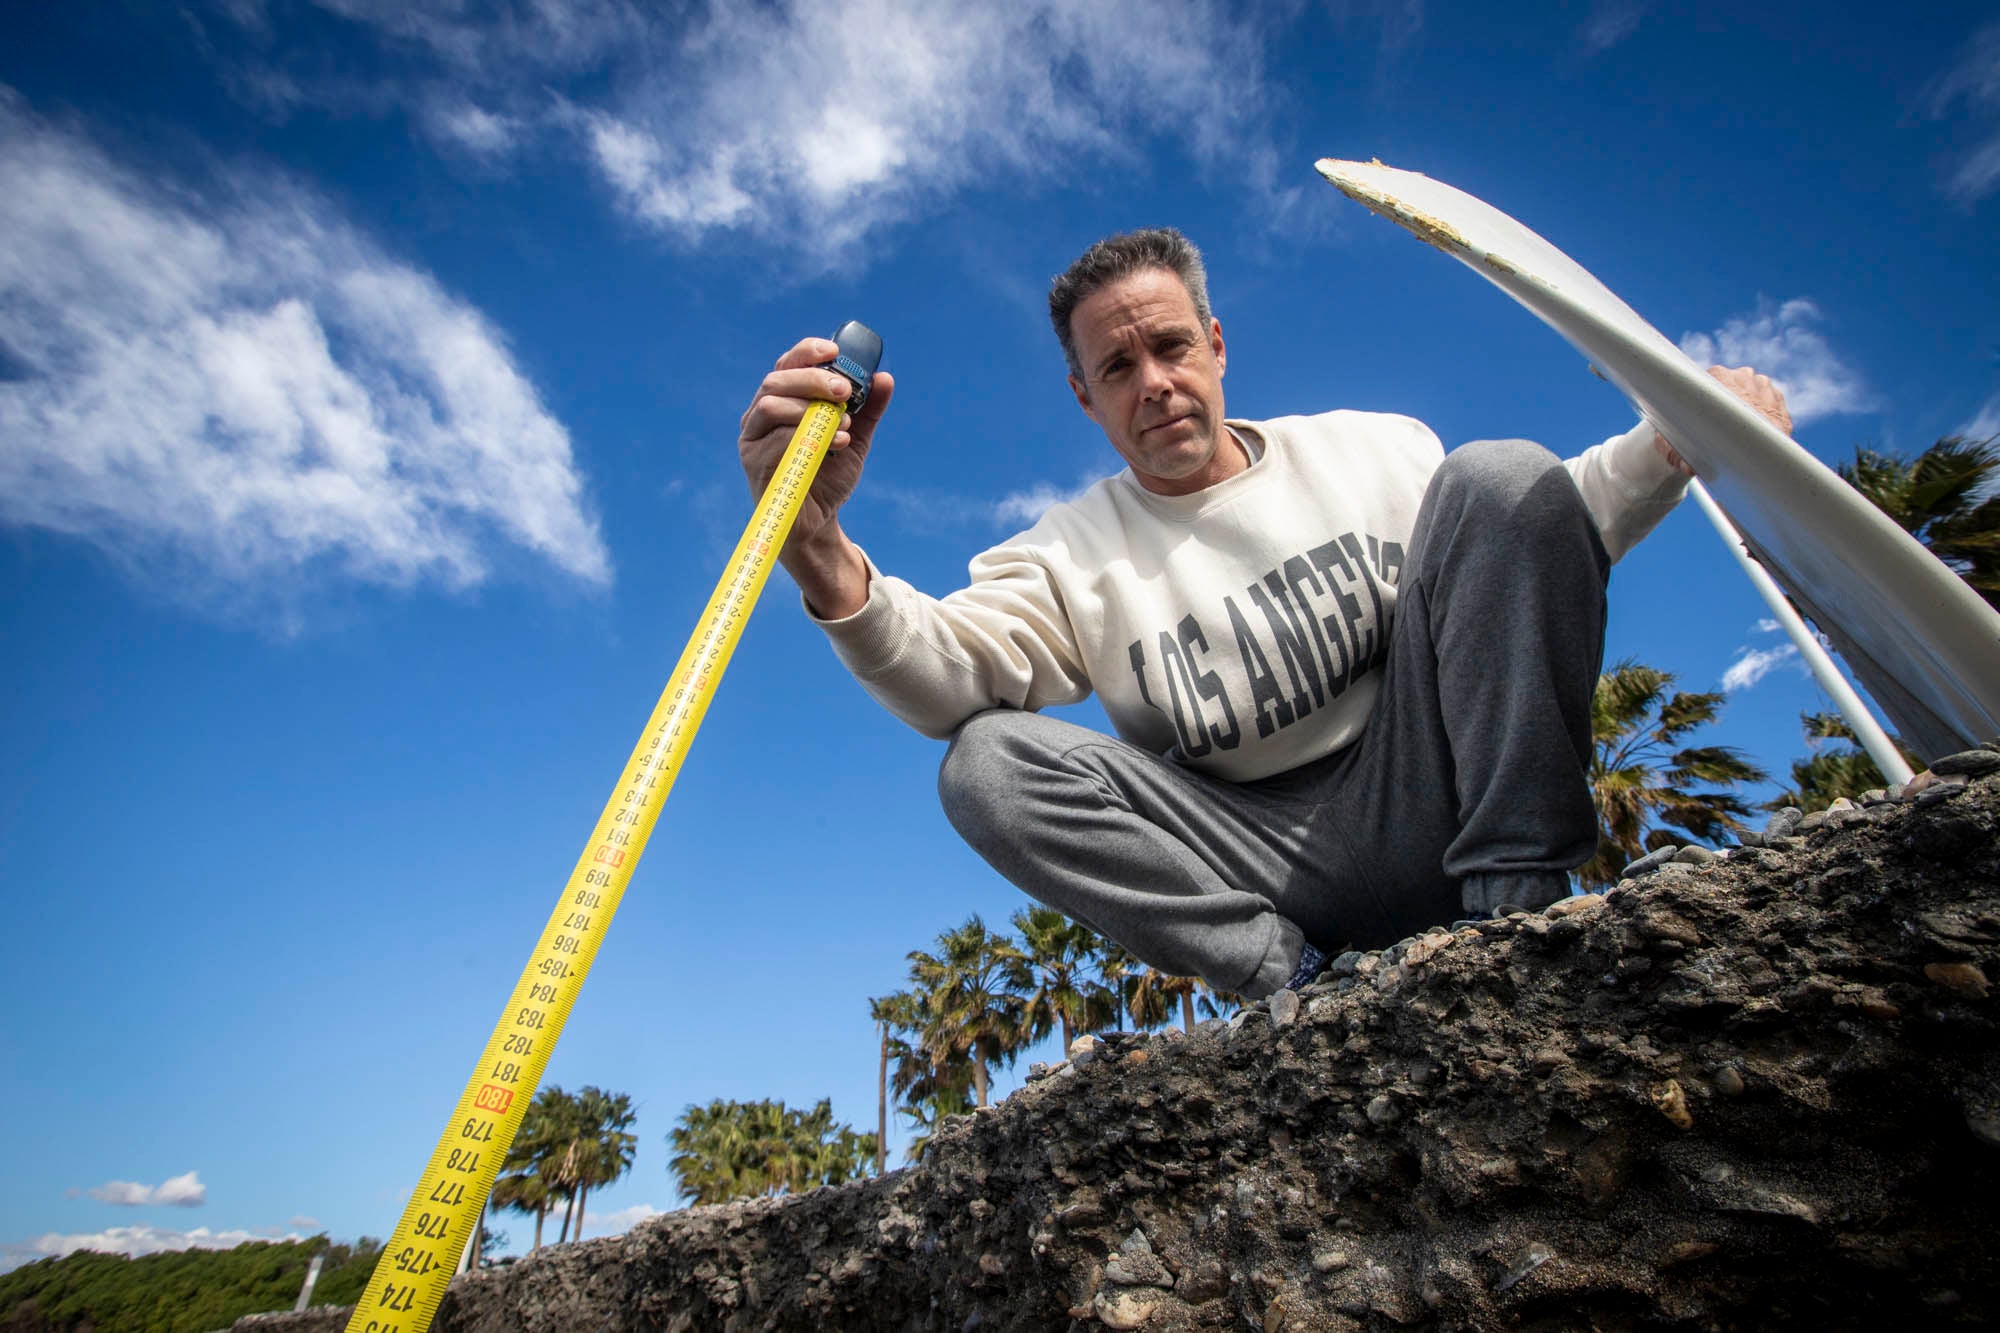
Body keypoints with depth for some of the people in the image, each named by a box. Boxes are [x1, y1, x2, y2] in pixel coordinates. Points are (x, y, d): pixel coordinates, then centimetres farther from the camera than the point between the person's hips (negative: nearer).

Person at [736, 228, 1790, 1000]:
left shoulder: (1372, 447, 11)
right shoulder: (1074, 556, 2)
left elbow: (1542, 548, 20)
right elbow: (948, 671, -17)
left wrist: (1674, 438, 3)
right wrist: (821, 552, -36)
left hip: (1425, 803, 2)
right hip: (1269, 871, -1)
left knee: (1502, 476, -15)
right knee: (990, 764, -21)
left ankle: (1518, 897, -17)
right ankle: (1300, 980, -22)